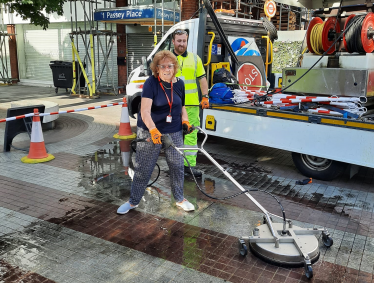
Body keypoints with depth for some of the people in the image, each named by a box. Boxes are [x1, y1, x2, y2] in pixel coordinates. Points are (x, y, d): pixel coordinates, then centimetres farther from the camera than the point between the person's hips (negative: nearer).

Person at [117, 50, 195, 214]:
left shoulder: (179, 84, 1)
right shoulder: (151, 83, -15)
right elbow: (145, 111, -26)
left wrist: (185, 121, 1)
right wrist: (153, 130, -39)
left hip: (174, 133, 4)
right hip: (150, 132, -4)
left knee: (177, 166, 10)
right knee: (143, 169, 5)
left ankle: (179, 199, 31)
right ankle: (133, 201, 23)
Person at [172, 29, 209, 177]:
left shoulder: (195, 58, 12)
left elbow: (202, 78, 12)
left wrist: (205, 97, 3)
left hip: (191, 104, 1)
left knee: (191, 134, -1)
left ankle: (190, 164, 6)